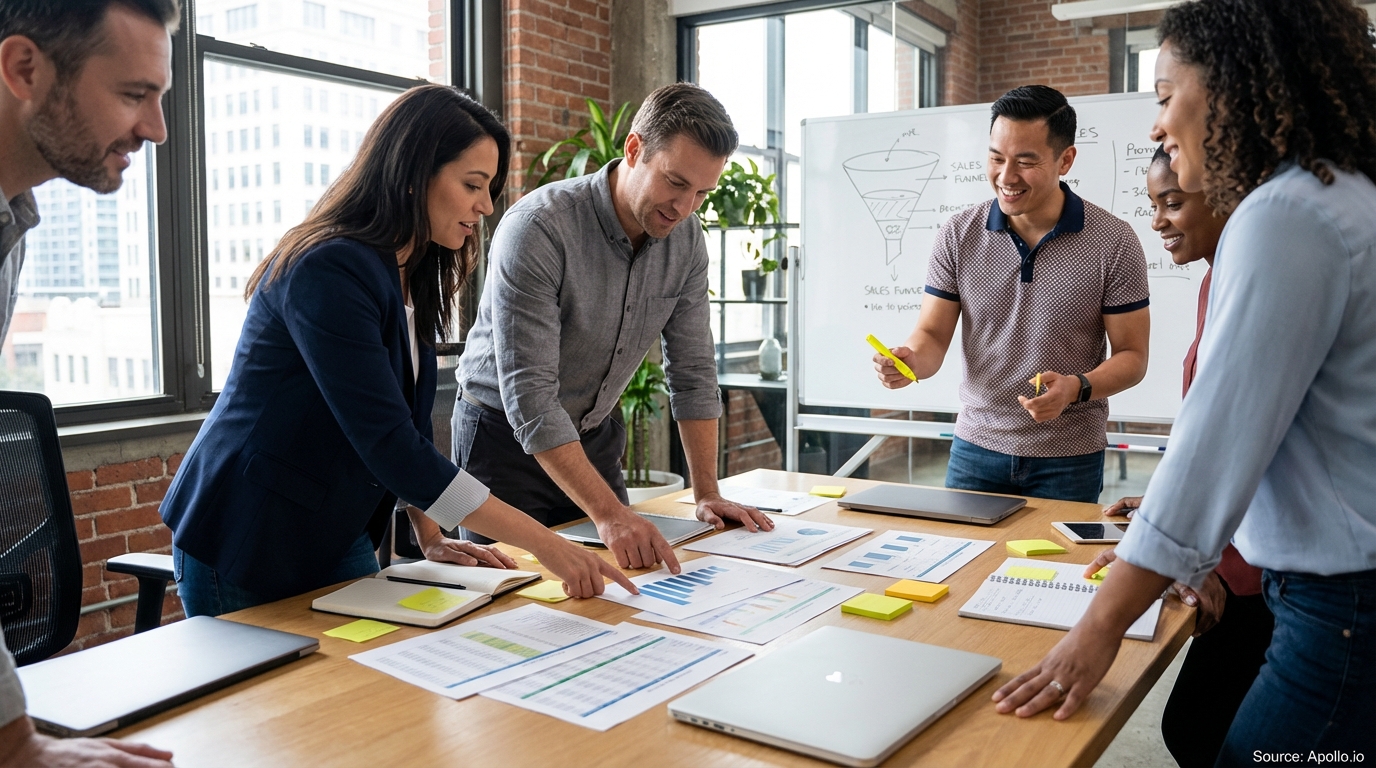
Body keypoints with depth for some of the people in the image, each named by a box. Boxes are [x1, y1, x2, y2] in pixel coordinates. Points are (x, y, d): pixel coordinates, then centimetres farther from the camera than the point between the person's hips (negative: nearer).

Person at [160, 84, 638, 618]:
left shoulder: (413, 277, 3)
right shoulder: (329, 273, -26)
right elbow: (389, 447, -32)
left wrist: (431, 538, -1)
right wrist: (543, 544, -32)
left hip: (337, 538, 8)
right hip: (244, 549, -8)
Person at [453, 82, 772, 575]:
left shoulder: (686, 238, -8)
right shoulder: (537, 229, -28)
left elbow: (692, 370, 0)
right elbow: (529, 396, -32)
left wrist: (707, 492, -6)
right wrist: (609, 514, -38)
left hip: (594, 436, 6)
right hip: (507, 436, -5)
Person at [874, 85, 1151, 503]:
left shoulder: (1113, 242, -8)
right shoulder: (958, 236, -3)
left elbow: (1132, 356, -4)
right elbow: (933, 335, -1)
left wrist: (1077, 387, -24)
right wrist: (910, 360, -23)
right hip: (975, 449, 2)